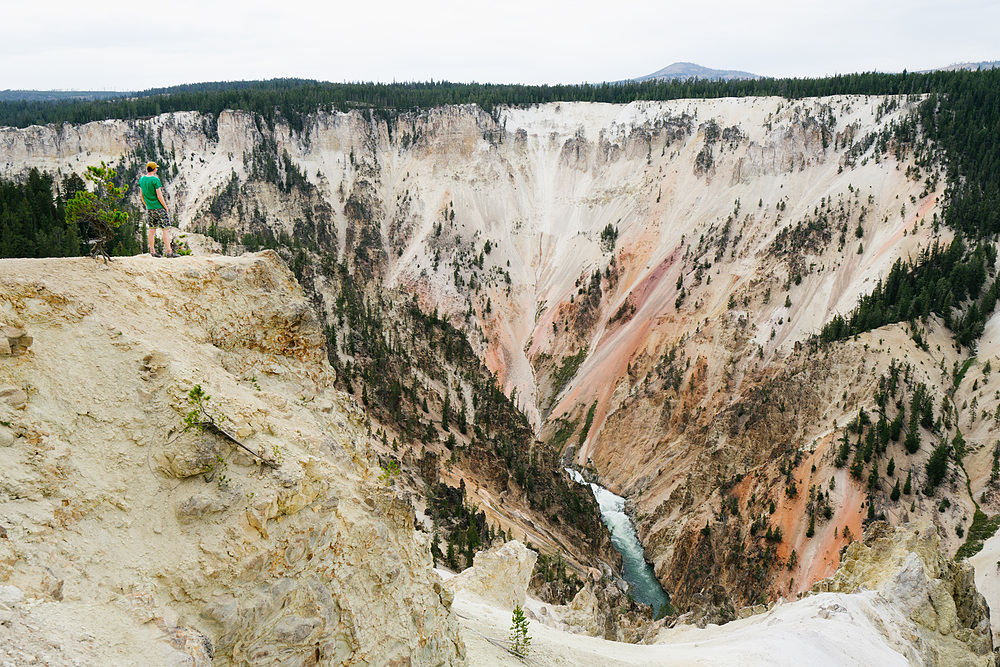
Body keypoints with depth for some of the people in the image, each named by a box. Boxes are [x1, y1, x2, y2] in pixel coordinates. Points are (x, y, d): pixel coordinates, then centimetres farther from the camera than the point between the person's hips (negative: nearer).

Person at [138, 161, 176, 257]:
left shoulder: (141, 180, 7)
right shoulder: (155, 180, -15)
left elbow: (142, 196, 14)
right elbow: (159, 196, -16)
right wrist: (165, 206, -5)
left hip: (149, 209, 7)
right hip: (159, 208, -7)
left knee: (151, 229, 11)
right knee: (166, 229, -3)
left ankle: (152, 251, 14)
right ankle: (168, 251, -6)